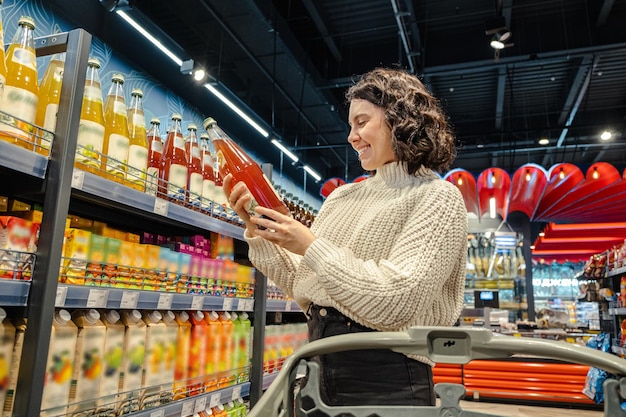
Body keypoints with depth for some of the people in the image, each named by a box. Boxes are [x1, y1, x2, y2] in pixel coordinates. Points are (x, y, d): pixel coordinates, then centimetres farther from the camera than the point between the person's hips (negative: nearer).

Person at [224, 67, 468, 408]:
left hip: (385, 382, -5)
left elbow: (395, 302, -21)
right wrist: (256, 229, 0)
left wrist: (312, 247, -18)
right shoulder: (341, 198, 8)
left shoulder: (437, 198, -9)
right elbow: (301, 287, 8)